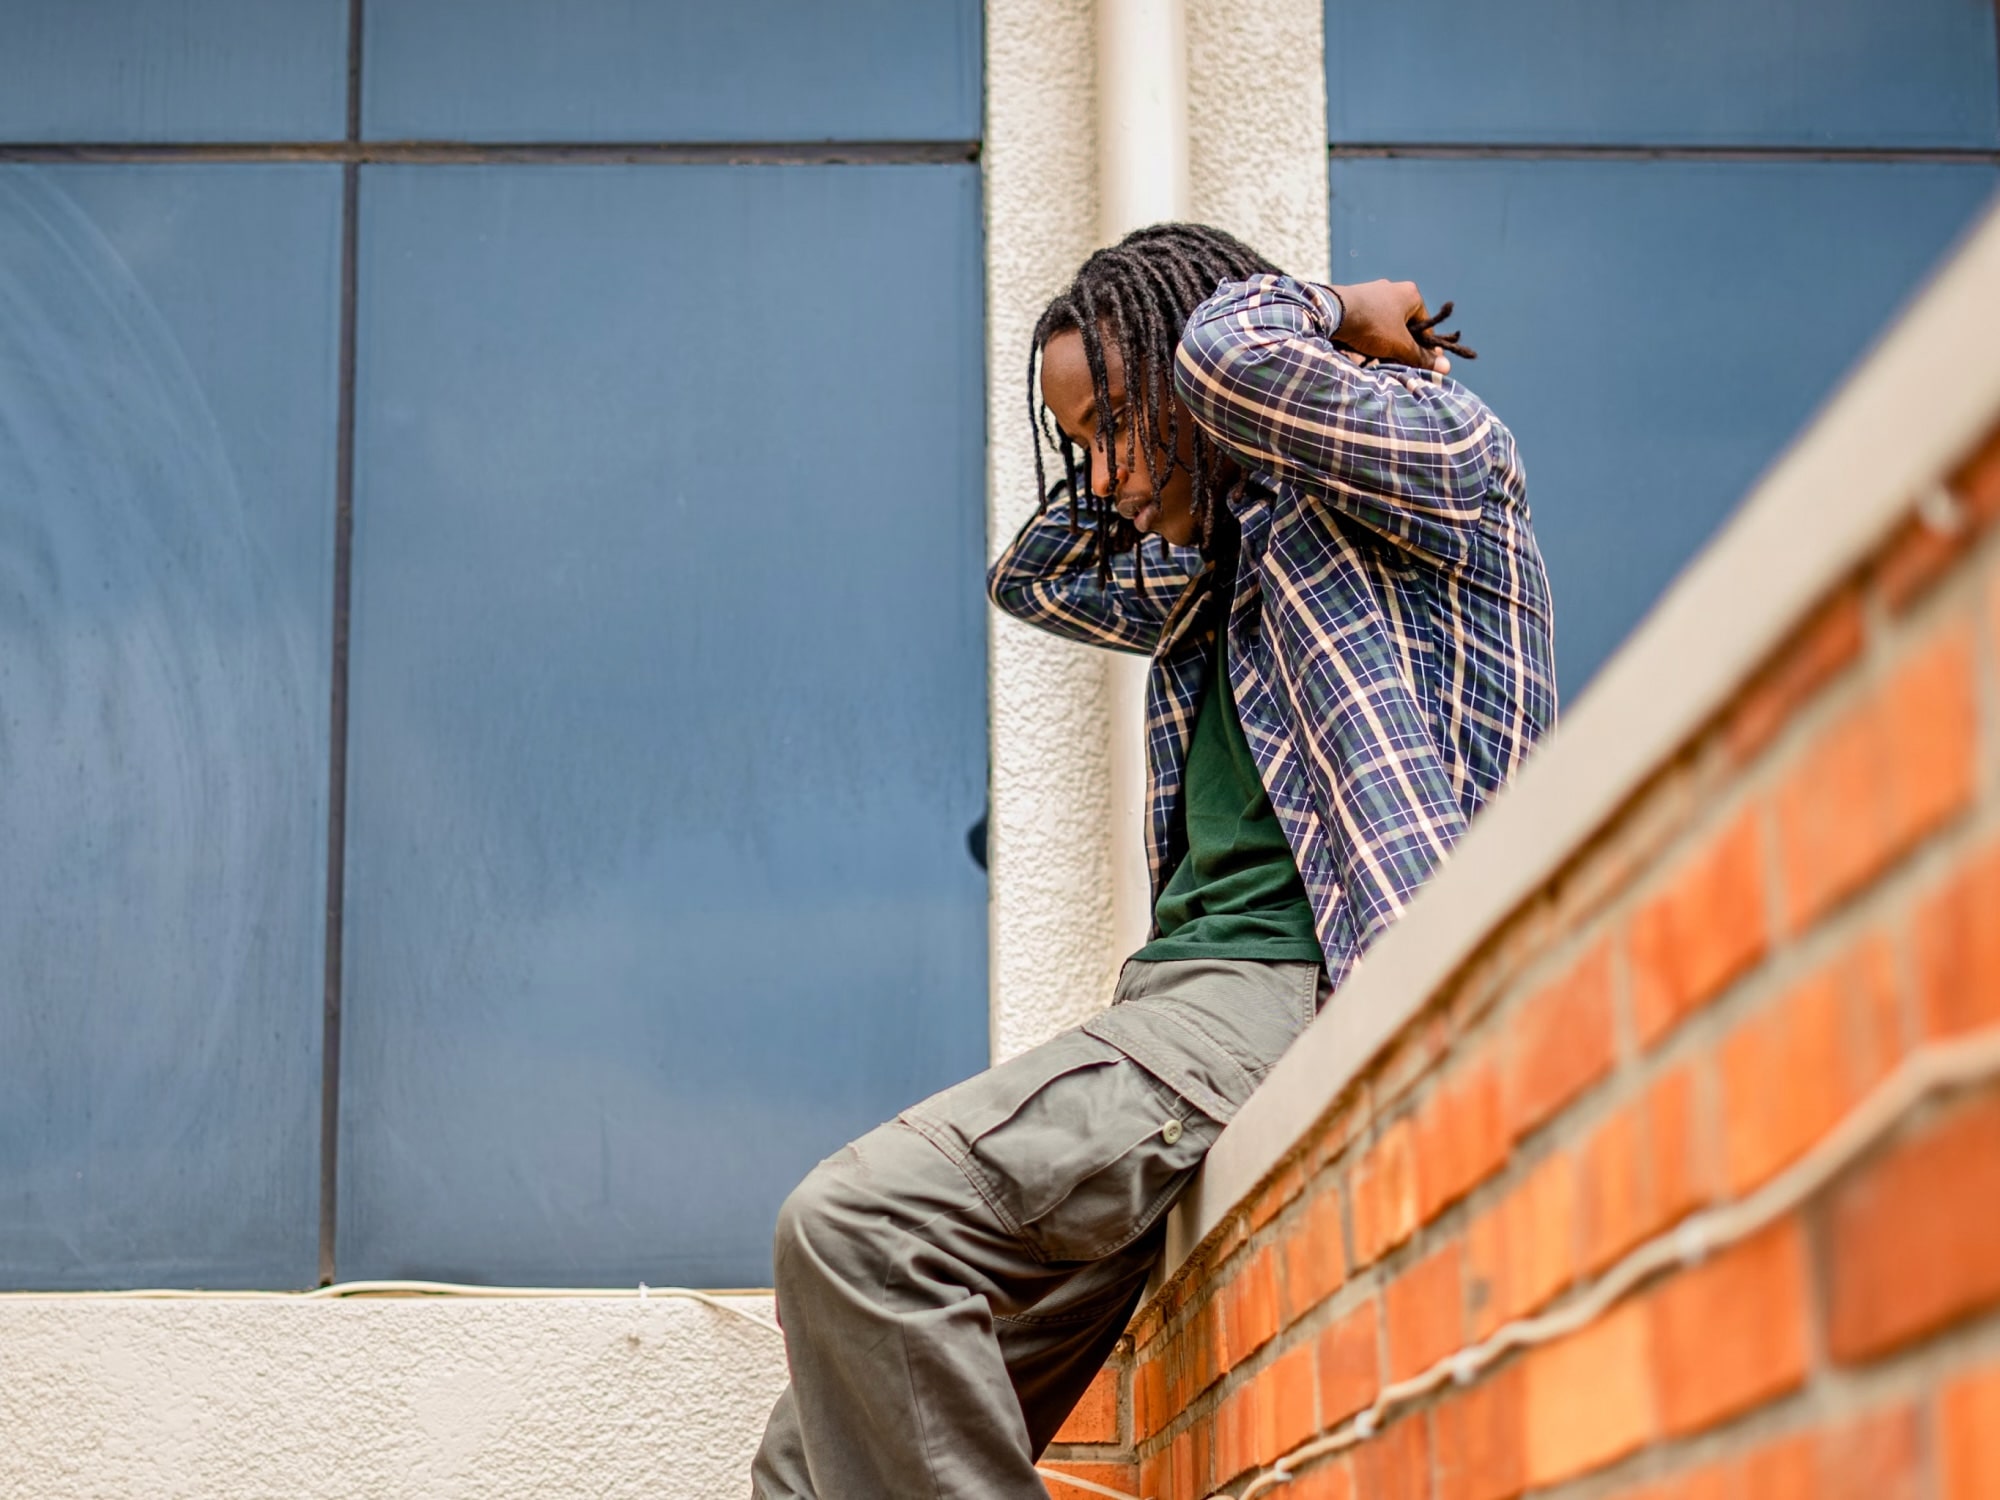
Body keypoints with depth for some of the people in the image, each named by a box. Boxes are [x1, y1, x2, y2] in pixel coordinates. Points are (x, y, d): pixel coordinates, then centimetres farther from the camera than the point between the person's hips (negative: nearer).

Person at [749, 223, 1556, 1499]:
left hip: (1284, 996, -9)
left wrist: (1333, 314, 5)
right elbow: (1036, 577, 41)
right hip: (1184, 998, 9)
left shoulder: (1442, 461, 2)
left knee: (858, 1221, -26)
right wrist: (1123, 469, 27)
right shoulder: (1229, 576, 26)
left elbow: (1230, 357, -16)